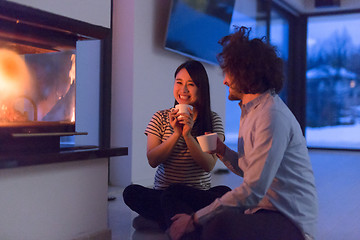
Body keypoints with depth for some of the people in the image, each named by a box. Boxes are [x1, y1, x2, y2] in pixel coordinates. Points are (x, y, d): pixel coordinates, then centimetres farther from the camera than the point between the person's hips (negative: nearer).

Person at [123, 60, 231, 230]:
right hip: (163, 192, 0)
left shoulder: (213, 120, 1)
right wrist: (176, 134, -16)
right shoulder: (161, 118, 5)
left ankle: (160, 218, -20)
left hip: (198, 195, 0)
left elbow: (209, 165, -9)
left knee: (225, 193, -31)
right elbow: (152, 160, -4)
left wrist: (188, 135, -22)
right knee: (131, 192, -27)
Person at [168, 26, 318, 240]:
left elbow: (253, 191, -24)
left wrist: (195, 220, -21)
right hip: (262, 210, 9)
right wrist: (223, 151, 2)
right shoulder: (251, 110, 15)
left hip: (290, 221, -9)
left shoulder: (272, 116, -18)